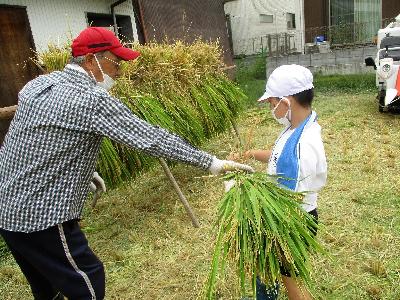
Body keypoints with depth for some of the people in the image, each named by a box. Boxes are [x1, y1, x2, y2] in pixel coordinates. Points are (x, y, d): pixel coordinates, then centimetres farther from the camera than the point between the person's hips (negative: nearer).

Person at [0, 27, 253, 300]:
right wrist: (211, 162, -16)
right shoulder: (92, 99, -22)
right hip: (41, 216, -9)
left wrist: (81, 171, 17)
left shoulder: (39, 83, 5)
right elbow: (151, 138, -23)